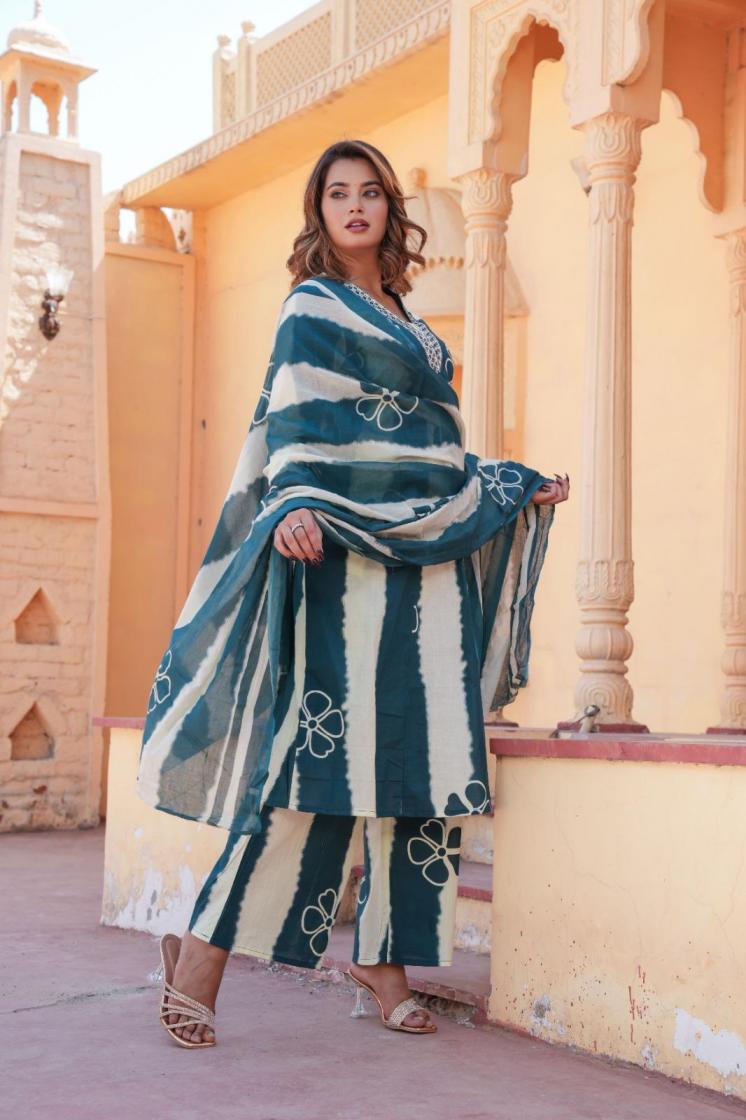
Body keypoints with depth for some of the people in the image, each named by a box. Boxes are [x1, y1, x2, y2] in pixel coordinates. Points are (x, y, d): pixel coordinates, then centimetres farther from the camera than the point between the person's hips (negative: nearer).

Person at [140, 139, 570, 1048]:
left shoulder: (404, 322, 22)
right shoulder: (313, 306, 3)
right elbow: (294, 421, -10)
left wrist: (518, 493, 29)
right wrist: (296, 505, -28)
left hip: (429, 556, 7)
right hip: (349, 552, -7)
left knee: (420, 762, 2)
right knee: (321, 750, -13)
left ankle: (385, 957, 10)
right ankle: (200, 957, -6)